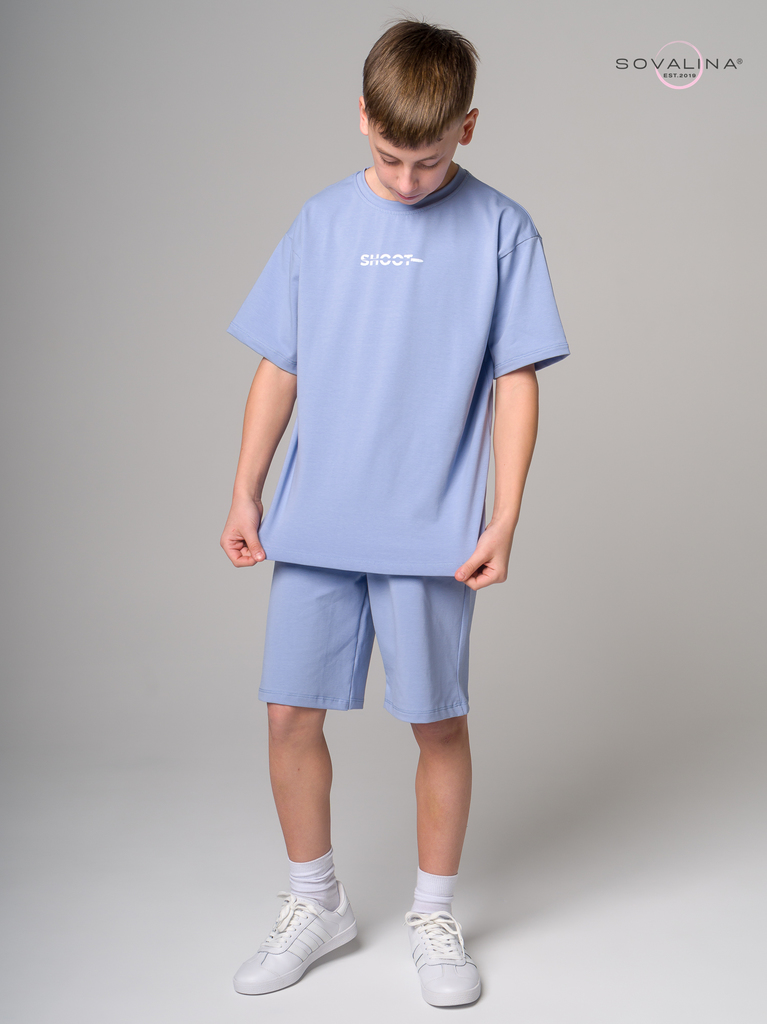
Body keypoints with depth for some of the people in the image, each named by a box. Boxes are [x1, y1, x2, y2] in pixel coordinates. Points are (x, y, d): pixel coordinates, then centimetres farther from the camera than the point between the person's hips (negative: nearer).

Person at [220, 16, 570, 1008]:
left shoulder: (500, 229, -2)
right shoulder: (322, 220, 6)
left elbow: (516, 382, -2)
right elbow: (279, 368, 9)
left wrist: (504, 520, -7)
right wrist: (245, 494, 6)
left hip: (431, 531, -3)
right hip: (314, 521, 3)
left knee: (439, 724, 7)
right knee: (290, 714, 6)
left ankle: (434, 916, 28)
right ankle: (316, 904, 29)